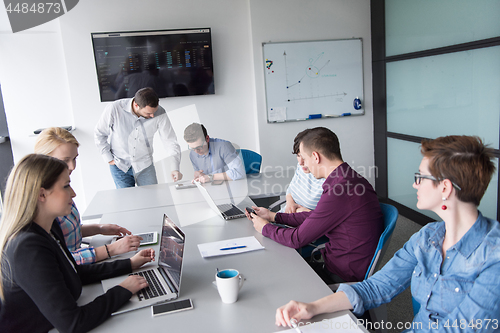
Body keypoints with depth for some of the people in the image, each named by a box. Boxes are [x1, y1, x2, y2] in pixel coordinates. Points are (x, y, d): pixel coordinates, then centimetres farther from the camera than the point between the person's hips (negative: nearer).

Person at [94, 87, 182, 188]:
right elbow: (99, 134, -4)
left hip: (144, 165, 1)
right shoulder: (114, 109, -21)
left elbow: (170, 141, -12)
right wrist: (109, 159, -6)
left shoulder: (159, 113, -18)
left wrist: (175, 168, -23)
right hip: (119, 165, -1)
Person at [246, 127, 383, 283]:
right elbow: (315, 217, 16)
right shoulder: (349, 178, 4)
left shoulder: (338, 191, -29)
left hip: (344, 276, -9)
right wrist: (273, 216, 17)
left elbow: (297, 239, -20)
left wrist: (265, 227, -2)